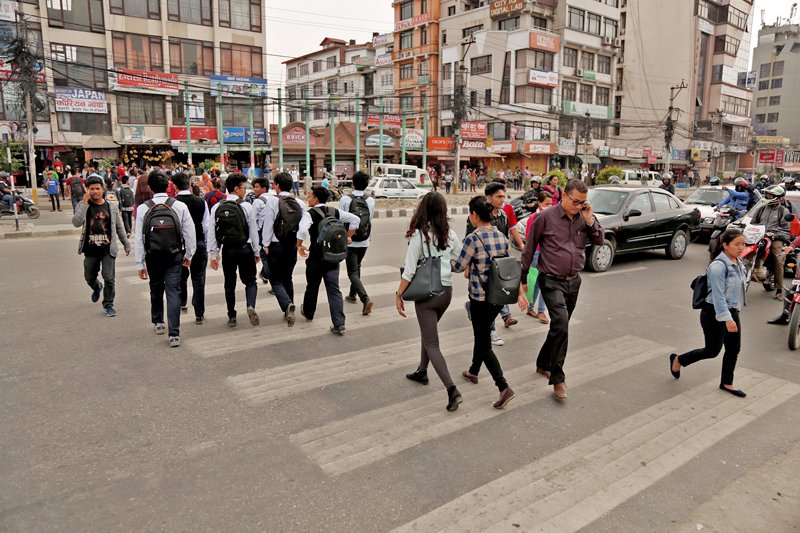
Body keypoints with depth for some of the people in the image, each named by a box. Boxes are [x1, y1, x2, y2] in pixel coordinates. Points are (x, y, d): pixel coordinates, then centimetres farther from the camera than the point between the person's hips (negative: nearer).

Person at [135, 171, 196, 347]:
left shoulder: (143, 208, -7)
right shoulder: (180, 206, -8)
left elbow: (139, 238, -6)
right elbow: (190, 232, -5)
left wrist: (140, 263, 1)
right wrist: (188, 255, 8)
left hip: (153, 257, 1)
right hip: (174, 256, -1)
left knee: (156, 289, 21)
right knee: (173, 291, 0)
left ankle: (158, 322, 39)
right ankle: (174, 334, -5)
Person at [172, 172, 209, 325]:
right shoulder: (201, 202, -7)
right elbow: (206, 226, -4)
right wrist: (207, 246, 7)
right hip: (199, 244, 0)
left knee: (181, 275, 22)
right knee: (198, 278, 5)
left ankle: (182, 304, 39)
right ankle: (199, 315, 6)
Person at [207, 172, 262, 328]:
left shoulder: (217, 207, 0)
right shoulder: (246, 206, -8)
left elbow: (211, 233, -1)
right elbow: (253, 231, -5)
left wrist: (213, 255, 5)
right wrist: (256, 252, 5)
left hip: (227, 250, 3)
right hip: (245, 249, -2)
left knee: (229, 284, 14)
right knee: (250, 281, 10)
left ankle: (231, 317, 19)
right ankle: (250, 306, -15)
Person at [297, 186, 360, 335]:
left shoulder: (309, 214, -10)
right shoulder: (335, 212, 7)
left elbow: (302, 231, -27)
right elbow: (355, 219, 7)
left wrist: (299, 246, -11)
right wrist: (348, 236, 12)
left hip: (316, 257, -3)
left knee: (312, 287, 19)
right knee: (334, 290, 3)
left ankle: (308, 312, 43)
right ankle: (339, 324, -5)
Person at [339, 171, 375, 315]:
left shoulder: (345, 199, -11)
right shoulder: (370, 201, -4)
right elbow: (370, 220, 4)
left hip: (349, 242, -4)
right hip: (364, 241, 4)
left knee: (353, 272, -2)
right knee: (357, 267, 25)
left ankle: (365, 298, -21)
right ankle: (353, 294, 37)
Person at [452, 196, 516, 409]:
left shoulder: (473, 239, -18)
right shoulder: (502, 237, 2)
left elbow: (458, 267, -9)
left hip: (480, 297, -7)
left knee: (484, 342, 2)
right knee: (482, 334, 25)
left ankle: (504, 387, -6)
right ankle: (473, 371, 42)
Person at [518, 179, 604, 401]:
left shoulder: (584, 217, 5)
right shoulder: (545, 217, -10)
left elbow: (599, 241, 1)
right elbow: (529, 250, -5)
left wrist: (589, 219, -12)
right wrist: (523, 281, -4)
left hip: (574, 281, 6)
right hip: (552, 281, -6)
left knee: (560, 326, 16)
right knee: (561, 324, -20)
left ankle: (543, 364, 37)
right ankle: (558, 380, -12)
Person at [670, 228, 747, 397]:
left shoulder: (739, 263, 6)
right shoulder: (718, 266, -22)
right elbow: (718, 295, -26)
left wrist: (732, 315, 21)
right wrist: (727, 319, -30)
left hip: (732, 312, 8)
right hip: (715, 314, -8)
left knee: (734, 349, 12)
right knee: (712, 351, 3)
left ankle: (727, 383, 28)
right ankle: (678, 360, 23)